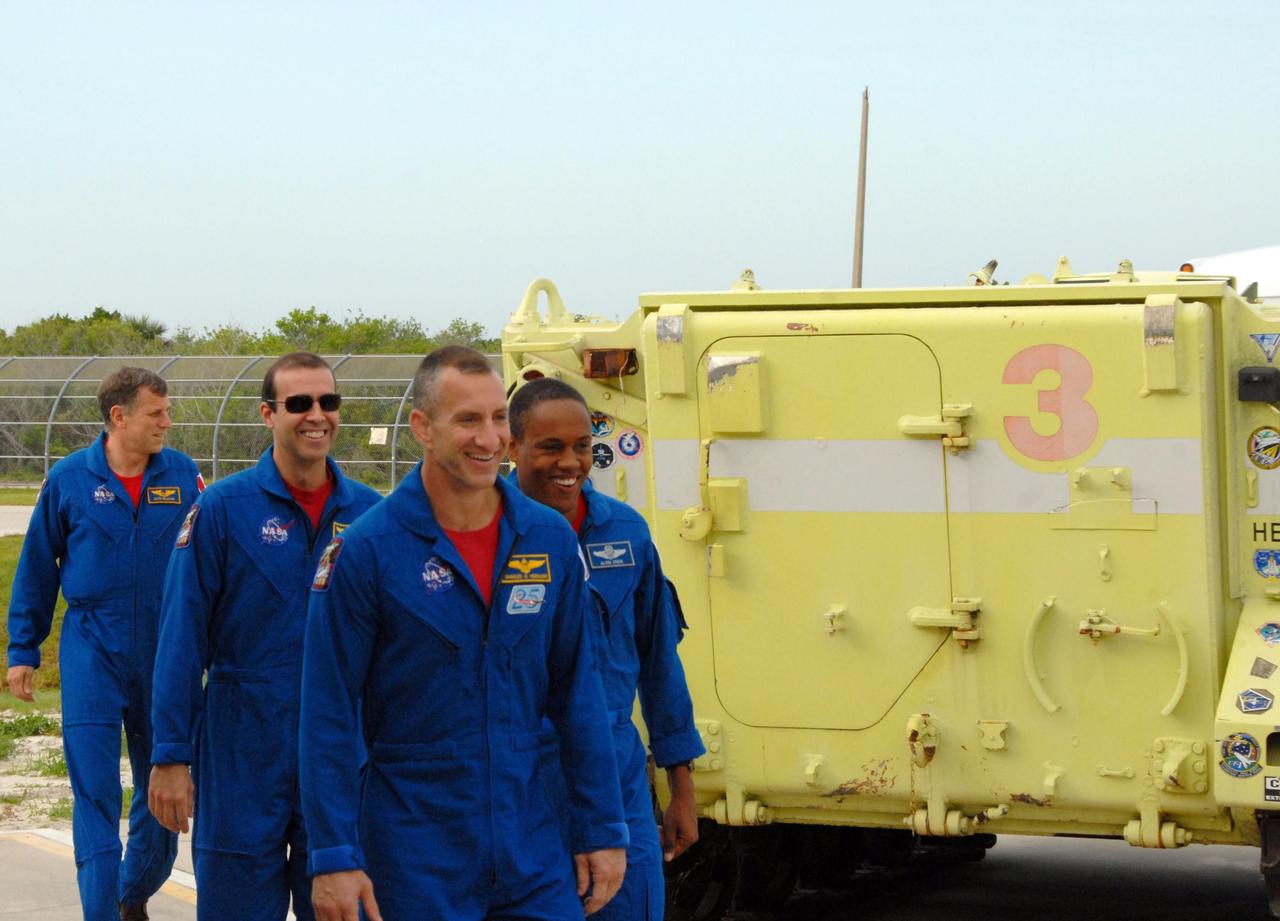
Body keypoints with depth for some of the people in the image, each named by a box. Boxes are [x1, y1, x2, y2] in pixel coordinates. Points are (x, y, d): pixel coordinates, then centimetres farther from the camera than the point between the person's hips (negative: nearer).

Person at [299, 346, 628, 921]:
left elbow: (577, 694, 8)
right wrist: (334, 857, -12)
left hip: (532, 846, 3)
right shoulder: (366, 550, -9)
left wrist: (602, 830, 6)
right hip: (415, 853, -3)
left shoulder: (550, 540, 3)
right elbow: (329, 716, -9)